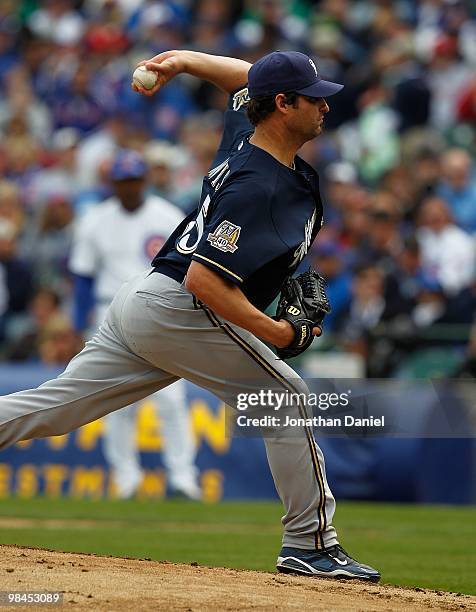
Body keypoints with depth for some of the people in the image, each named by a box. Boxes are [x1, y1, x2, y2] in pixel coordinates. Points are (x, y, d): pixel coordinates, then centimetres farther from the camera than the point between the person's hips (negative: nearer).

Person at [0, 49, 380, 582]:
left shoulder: (245, 135, 8)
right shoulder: (257, 187, -21)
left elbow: (247, 77, 32)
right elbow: (203, 279, -27)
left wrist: (183, 60, 24)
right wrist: (272, 332, -23)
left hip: (139, 303, 9)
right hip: (178, 312, -9)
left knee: (54, 408, 7)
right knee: (287, 399, 0)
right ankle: (310, 544, 2)